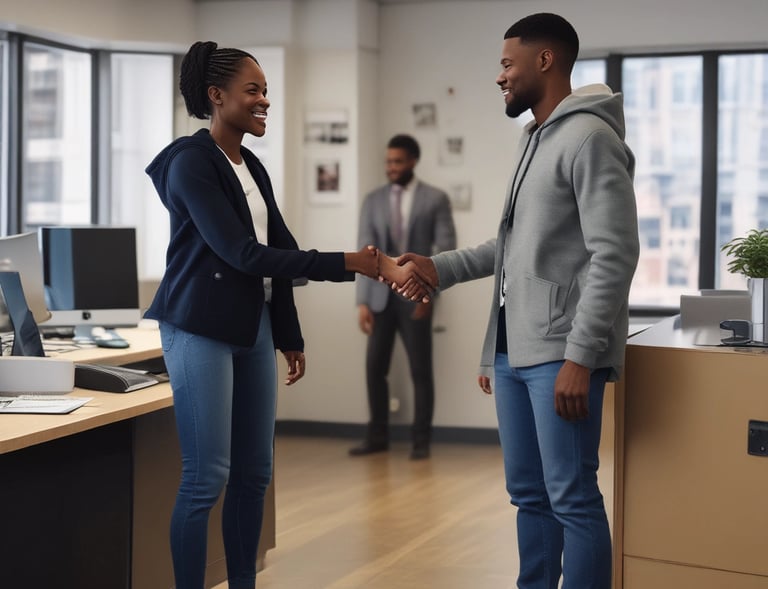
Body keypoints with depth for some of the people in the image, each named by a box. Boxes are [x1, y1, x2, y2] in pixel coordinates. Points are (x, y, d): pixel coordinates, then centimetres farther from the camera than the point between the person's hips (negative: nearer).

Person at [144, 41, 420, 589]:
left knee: (254, 473, 10)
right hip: (202, 329, -8)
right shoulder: (192, 162, -12)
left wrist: (290, 336, 16)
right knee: (207, 477, -7)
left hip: (253, 327, 8)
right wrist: (344, 264, -21)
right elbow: (242, 253, -19)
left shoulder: (252, 167, 13)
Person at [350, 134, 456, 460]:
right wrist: (363, 301, -5)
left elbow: (446, 249, -4)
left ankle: (420, 440, 10)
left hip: (415, 296, -3)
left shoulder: (435, 199, 0)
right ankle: (377, 436, 16)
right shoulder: (373, 200, 6)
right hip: (381, 295, 3)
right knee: (375, 367, 4)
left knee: (420, 370, 1)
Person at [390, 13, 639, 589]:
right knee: (528, 493, 13)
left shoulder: (590, 138, -11)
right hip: (514, 349, 9)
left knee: (572, 497, -5)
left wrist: (579, 356, -21)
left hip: (559, 353, -9)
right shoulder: (535, 140, 18)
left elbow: (614, 256, -17)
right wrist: (441, 267, 19)